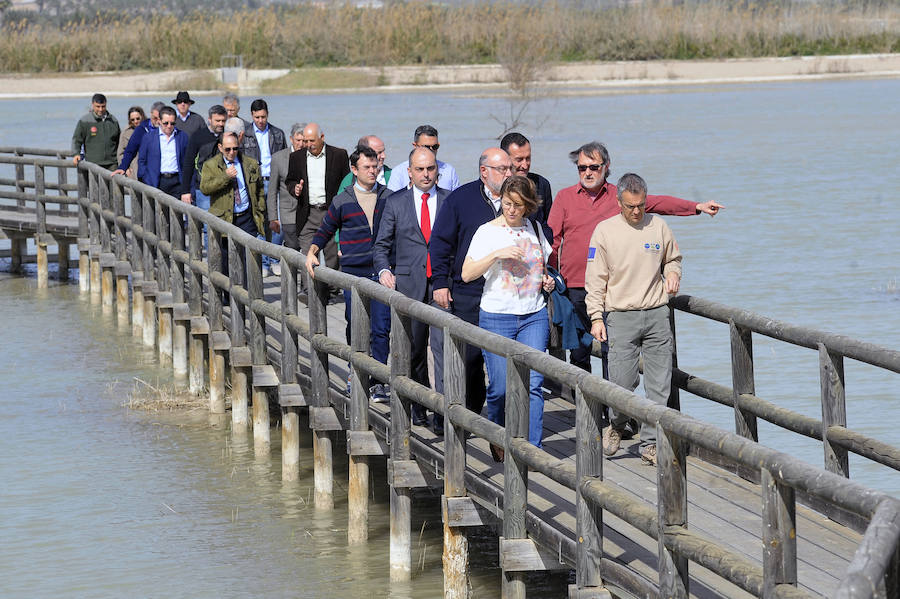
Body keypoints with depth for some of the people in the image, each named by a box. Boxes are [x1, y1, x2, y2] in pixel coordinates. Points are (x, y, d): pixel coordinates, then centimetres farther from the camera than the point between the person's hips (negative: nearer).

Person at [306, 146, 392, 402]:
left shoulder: (388, 198, 6)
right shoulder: (342, 201, 4)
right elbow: (325, 231, 14)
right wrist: (312, 252, -3)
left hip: (382, 273, 0)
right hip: (353, 274, 0)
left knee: (381, 328, -6)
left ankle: (378, 382, -3)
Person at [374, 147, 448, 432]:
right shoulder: (396, 202, 9)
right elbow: (382, 244, 12)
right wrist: (384, 270, -6)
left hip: (443, 282, -2)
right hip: (409, 285, 2)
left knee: (443, 345, -12)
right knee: (414, 349, 8)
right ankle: (418, 407, 23)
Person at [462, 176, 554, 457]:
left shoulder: (535, 229, 10)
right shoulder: (488, 231, -2)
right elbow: (467, 273, -9)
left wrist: (547, 281, 5)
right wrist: (496, 254, -20)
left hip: (534, 317, 3)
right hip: (497, 317, -3)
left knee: (532, 384, -7)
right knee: (500, 387, -2)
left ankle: (532, 449, -7)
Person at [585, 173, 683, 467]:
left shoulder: (658, 226, 7)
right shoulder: (605, 231, 0)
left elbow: (673, 259, 24)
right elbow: (596, 278, 0)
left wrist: (672, 274, 1)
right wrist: (596, 317, -7)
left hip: (657, 315, 2)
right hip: (621, 318, -2)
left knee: (659, 385, 0)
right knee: (622, 382, -6)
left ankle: (650, 444, 8)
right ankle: (616, 424, 24)